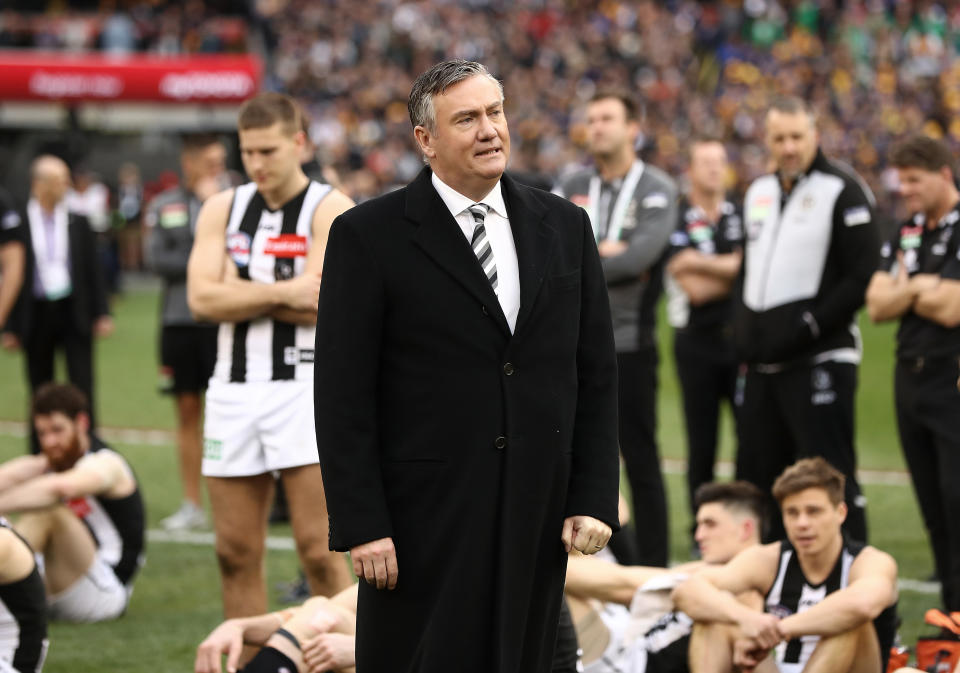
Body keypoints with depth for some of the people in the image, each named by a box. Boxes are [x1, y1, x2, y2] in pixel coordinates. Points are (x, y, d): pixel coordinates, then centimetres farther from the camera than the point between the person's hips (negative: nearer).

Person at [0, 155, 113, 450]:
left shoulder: (78, 224, 5)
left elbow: (94, 271, 8)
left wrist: (102, 314, 0)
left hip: (74, 312, 1)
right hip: (36, 313, -1)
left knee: (82, 385, -5)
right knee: (40, 391, 7)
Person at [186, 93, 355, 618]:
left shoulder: (330, 210, -3)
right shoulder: (222, 209, 11)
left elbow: (318, 305, -15)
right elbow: (201, 299, -3)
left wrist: (236, 290, -7)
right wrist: (283, 291, -12)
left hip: (305, 388, -5)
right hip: (233, 392, 5)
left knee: (318, 549, -8)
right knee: (236, 552, 6)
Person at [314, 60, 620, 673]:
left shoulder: (563, 226, 10)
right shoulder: (370, 236, -3)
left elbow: (596, 373, 10)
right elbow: (343, 394, -6)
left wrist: (596, 500, 2)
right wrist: (361, 526, -12)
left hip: (538, 518, 4)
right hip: (424, 521, -4)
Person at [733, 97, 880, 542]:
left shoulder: (841, 190, -7)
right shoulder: (759, 192, 16)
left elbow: (863, 276, -12)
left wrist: (809, 325, -16)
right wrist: (743, 331, 12)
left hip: (820, 358, -8)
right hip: (763, 364, 8)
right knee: (756, 475, 11)